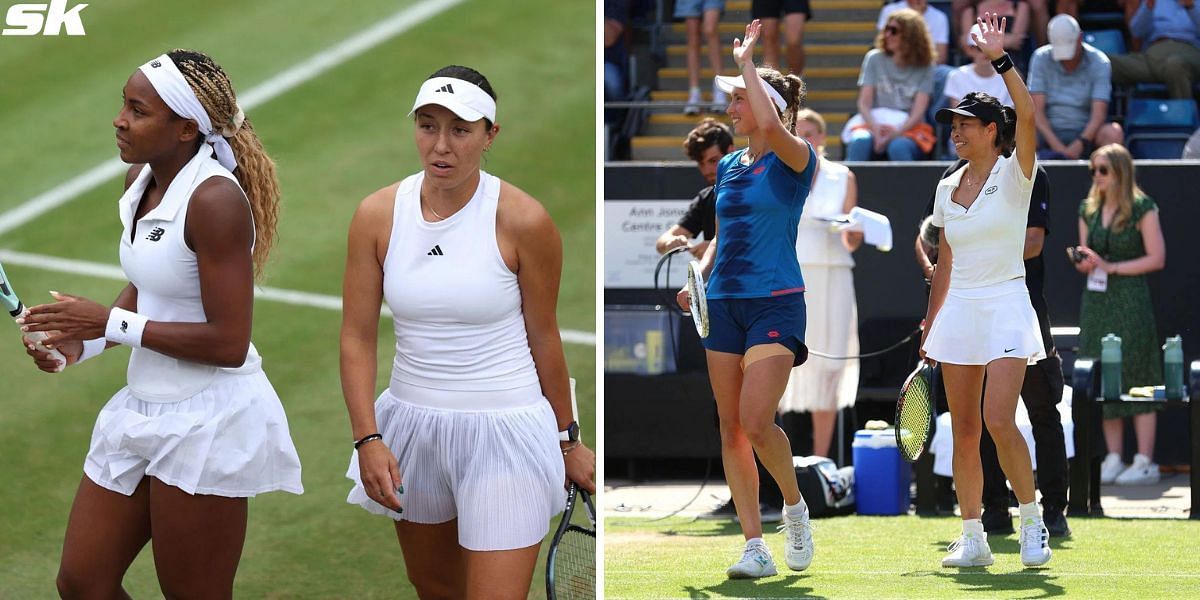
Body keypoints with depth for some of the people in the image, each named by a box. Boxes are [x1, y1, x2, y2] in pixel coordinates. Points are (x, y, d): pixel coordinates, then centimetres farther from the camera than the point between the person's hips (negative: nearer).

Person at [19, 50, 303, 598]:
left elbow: (228, 342, -23)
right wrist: (81, 344, 0)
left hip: (207, 422, -9)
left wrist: (112, 324, -19)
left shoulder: (215, 199, -22)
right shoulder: (141, 180, 4)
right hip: (144, 408, 9)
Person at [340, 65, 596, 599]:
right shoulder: (377, 216, -4)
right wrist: (367, 439, -11)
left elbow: (543, 338, -2)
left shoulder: (522, 221, -12)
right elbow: (357, 337, -1)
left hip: (505, 434, -4)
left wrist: (567, 440, 7)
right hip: (411, 428, 4)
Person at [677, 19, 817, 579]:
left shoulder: (795, 158, -7)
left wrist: (746, 62, -17)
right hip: (724, 303, 7)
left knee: (756, 423, -18)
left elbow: (770, 125, -29)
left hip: (775, 302, -7)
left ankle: (795, 507, 9)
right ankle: (755, 548, 4)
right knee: (731, 428, 2)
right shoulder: (728, 165, 14)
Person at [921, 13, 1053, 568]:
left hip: (1005, 309, -6)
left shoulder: (1014, 175, -4)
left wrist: (1000, 58, -26)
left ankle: (1032, 522, -1)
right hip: (958, 312, 6)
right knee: (964, 431, 3)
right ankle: (973, 538, 10)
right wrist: (928, 330, 18)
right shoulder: (947, 188, 12)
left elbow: (1027, 115, -24)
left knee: (999, 422, -17)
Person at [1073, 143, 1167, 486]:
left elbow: (1157, 258, -8)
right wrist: (1083, 262, -4)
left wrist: (1110, 267, -13)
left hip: (1130, 300, -6)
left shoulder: (1142, 208, -5)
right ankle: (1113, 459, 8)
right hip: (1096, 300, 6)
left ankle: (1145, 462, -5)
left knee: (1137, 376, -7)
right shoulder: (1089, 209, 13)